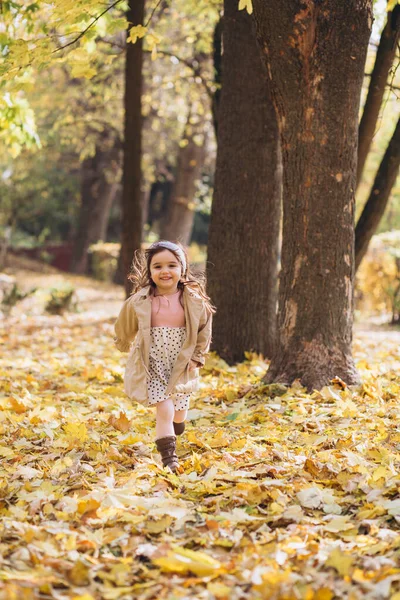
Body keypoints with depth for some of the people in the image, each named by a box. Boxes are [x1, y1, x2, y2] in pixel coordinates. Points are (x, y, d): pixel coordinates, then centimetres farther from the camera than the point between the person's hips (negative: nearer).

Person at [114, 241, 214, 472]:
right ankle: (169, 459, -11)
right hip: (152, 367, -2)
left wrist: (197, 357, 3)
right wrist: (124, 345, 24)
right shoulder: (139, 302, -12)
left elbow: (204, 330, 7)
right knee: (164, 410, -16)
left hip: (181, 367, 2)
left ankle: (171, 439, 47)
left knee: (179, 414, 15)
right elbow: (124, 329, 8)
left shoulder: (194, 301, -9)